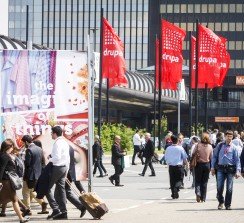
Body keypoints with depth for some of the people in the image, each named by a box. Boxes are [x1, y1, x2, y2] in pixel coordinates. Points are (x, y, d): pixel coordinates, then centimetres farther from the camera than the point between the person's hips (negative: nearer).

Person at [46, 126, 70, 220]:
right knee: (61, 189, 10)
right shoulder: (65, 142, 14)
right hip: (64, 167, 9)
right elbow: (67, 157, 18)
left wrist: (50, 159, -7)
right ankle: (63, 212, 8)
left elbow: (57, 157, -25)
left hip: (57, 167, -9)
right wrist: (67, 169, 23)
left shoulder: (57, 143, -16)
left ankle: (55, 209, -11)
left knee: (48, 187, -3)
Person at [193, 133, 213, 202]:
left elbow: (193, 154, -5)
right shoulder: (210, 146, -3)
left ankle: (198, 193, -17)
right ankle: (203, 198, 11)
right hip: (207, 164, 1)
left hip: (198, 164, -1)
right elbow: (211, 157, 1)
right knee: (204, 182, 10)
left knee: (198, 181, 8)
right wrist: (211, 167, 12)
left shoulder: (198, 145, -9)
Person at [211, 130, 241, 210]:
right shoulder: (219, 146, 8)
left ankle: (228, 205, 13)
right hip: (221, 168, 1)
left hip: (230, 168, -1)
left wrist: (238, 171, -8)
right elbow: (214, 156, 12)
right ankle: (221, 202, 16)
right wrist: (213, 167, 5)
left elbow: (237, 160, 1)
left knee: (229, 188, 1)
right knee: (219, 187, -5)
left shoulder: (234, 147, 4)